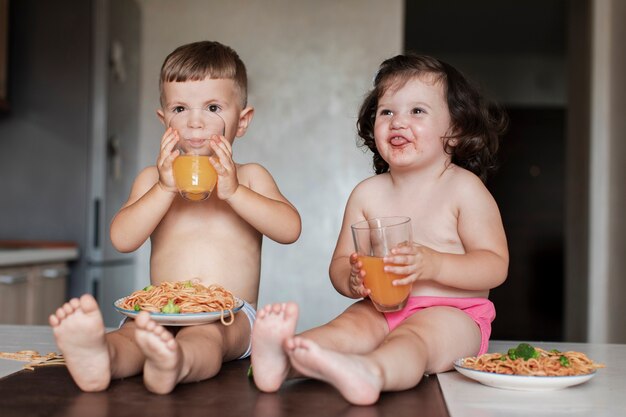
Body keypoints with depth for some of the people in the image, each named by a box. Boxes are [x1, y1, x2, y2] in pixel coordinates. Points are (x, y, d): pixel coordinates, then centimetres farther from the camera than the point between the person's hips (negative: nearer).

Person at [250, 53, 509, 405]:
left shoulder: (464, 188, -2)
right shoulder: (367, 194, 9)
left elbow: (496, 265, -7)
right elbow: (340, 264, 10)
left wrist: (432, 264, -23)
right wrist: (353, 279, -16)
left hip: (452, 313, -4)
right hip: (380, 310, 4)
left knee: (412, 337, -35)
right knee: (350, 325, -26)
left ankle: (368, 372, -67)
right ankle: (283, 362, -55)